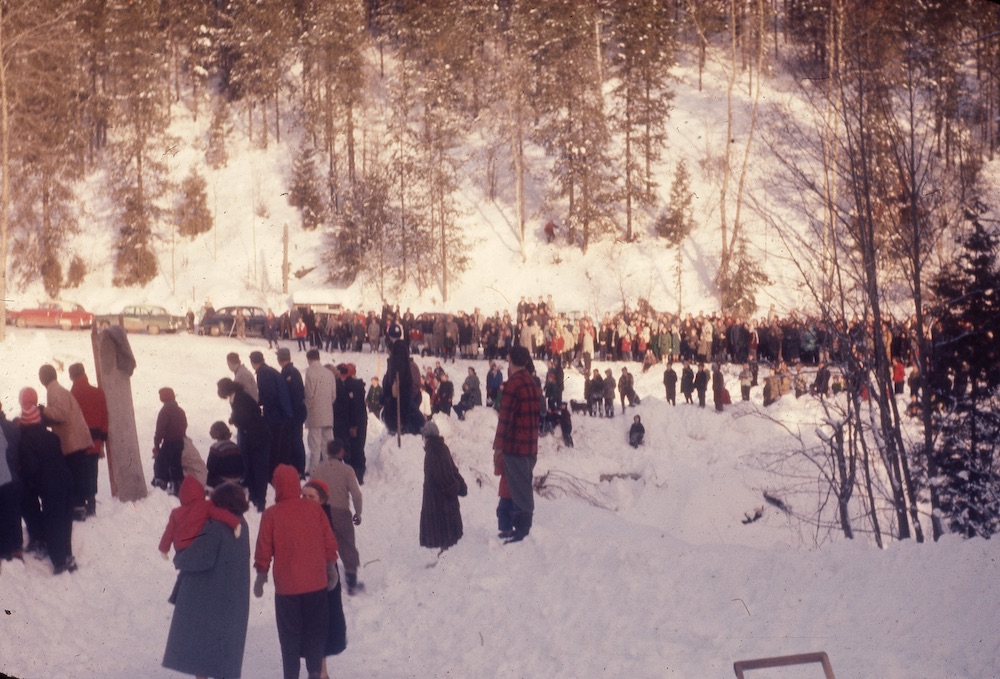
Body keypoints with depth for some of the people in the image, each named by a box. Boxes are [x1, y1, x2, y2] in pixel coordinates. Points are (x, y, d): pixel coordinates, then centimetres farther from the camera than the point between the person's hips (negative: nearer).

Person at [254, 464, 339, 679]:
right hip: (316, 581, 2)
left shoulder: (271, 514, -11)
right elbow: (329, 542, 3)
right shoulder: (314, 509, -4)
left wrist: (260, 576, 8)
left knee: (290, 633, 8)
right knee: (315, 629, 15)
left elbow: (263, 550, -6)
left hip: (287, 584, -2)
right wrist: (331, 568, 18)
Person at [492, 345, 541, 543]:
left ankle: (521, 531, -3)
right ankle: (524, 527, 22)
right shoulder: (533, 384, 11)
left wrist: (499, 445, -13)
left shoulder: (512, 385, -16)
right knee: (525, 488, 16)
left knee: (519, 491, -5)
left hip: (514, 446, -8)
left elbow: (505, 417, -17)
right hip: (531, 446, 8)